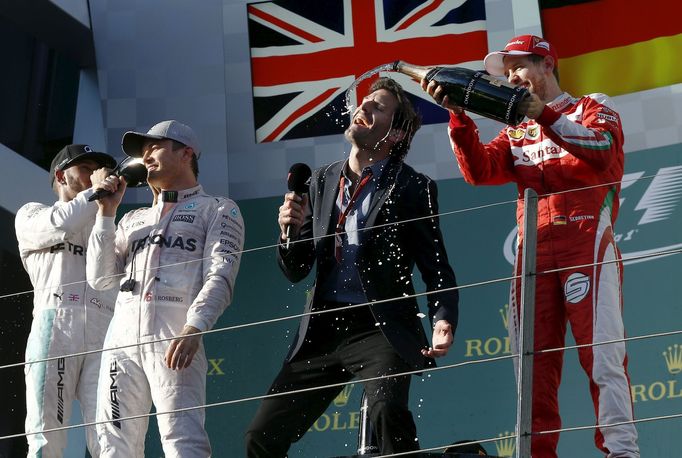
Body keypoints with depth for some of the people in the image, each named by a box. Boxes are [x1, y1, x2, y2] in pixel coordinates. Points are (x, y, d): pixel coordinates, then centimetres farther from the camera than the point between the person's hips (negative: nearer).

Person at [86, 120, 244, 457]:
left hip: (176, 339, -6)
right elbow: (100, 278, 19)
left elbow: (220, 276, -4)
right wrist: (106, 214, 14)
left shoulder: (219, 210, 12)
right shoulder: (133, 219, 29)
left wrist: (193, 328, -21)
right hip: (121, 339, 6)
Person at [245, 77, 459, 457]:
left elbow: (437, 270, -4)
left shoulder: (412, 188, -3)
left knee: (388, 411, -34)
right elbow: (296, 270, 14)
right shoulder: (322, 181, 12)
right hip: (322, 330, 5)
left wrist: (443, 321, -23)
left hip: (379, 327, -5)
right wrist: (291, 231, -8)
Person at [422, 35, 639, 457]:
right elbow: (480, 171, 6)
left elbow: (603, 151, -11)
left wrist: (544, 114, -18)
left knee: (602, 354, -14)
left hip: (586, 241, -5)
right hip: (533, 252, 5)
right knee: (533, 362, -1)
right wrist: (458, 114, -5)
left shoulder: (592, 107, 11)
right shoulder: (516, 132, 24)